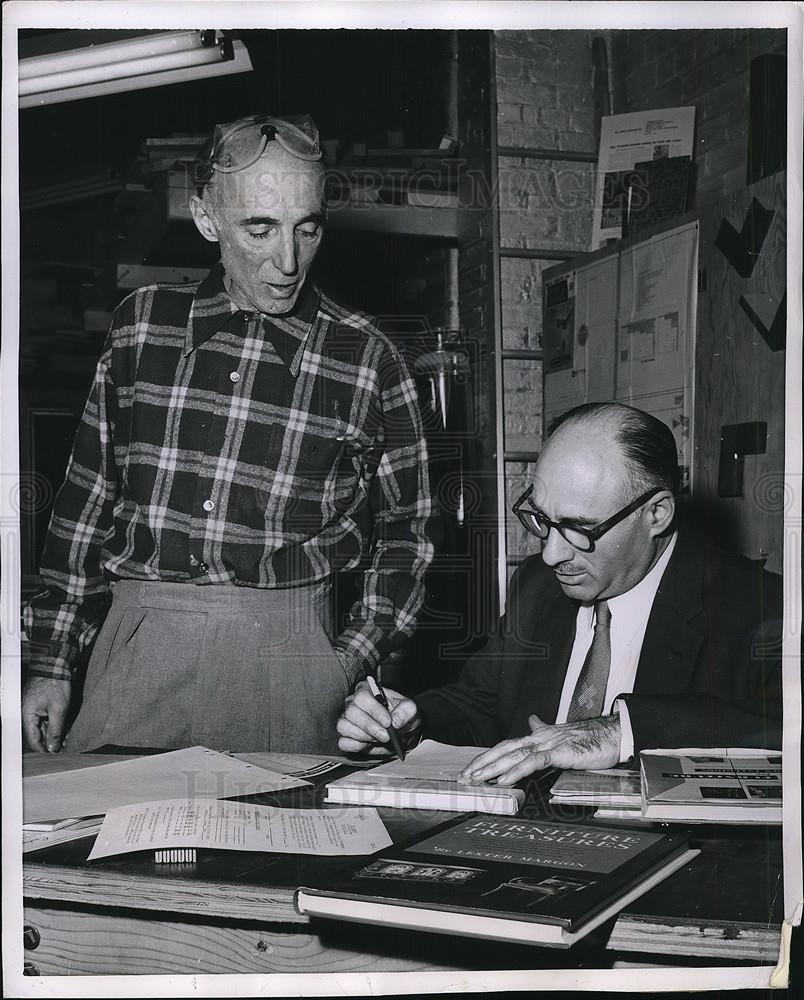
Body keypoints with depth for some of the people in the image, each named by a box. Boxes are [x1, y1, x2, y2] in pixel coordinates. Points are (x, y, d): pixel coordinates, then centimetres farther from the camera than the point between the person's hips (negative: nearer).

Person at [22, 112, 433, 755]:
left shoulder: (366, 358, 2)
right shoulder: (142, 323, 7)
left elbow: (404, 529, 9)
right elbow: (88, 496, 10)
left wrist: (351, 666, -2)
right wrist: (53, 661, 8)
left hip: (286, 644, -1)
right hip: (137, 634, 2)